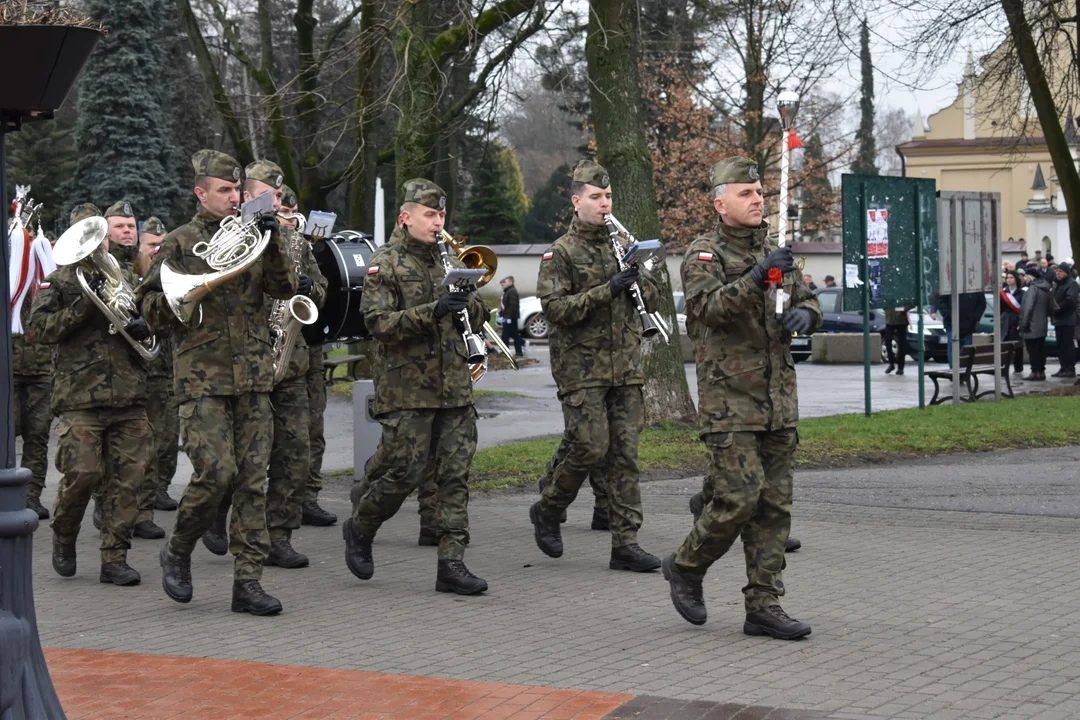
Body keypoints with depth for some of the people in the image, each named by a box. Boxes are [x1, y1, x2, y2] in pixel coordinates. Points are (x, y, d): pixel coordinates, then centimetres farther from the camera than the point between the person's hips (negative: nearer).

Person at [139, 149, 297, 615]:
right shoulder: (179, 244, 4)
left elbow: (285, 288, 2)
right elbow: (154, 314, 4)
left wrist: (273, 244, -11)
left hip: (253, 378, 4)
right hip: (202, 379, -4)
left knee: (253, 480, 1)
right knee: (216, 472, -15)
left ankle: (248, 582, 5)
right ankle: (177, 552, 10)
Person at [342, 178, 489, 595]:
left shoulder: (446, 261, 16)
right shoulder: (385, 264, -3)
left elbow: (477, 319, 19)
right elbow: (378, 323, -15)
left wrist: (468, 302, -5)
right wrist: (432, 312, -24)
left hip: (454, 385, 6)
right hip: (407, 388, -6)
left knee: (456, 474, 0)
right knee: (406, 470, -5)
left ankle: (452, 564, 2)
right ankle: (359, 530, 21)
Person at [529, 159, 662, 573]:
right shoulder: (560, 253, -2)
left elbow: (653, 301, 15)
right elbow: (554, 308, -13)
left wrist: (637, 277, -5)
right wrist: (606, 290, -19)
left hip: (625, 368, 5)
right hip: (582, 369, -5)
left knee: (625, 454, 1)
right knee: (591, 448, -10)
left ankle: (625, 543, 3)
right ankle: (547, 511, 15)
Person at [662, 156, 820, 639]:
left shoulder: (773, 253, 16)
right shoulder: (704, 254, -4)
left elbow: (807, 299, 20)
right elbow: (709, 306, -21)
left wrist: (804, 313, -4)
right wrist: (757, 278, -35)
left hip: (779, 398, 7)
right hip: (730, 399, -7)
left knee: (775, 504, 4)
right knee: (739, 496, -13)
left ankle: (763, 605, 9)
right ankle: (685, 567, 11)